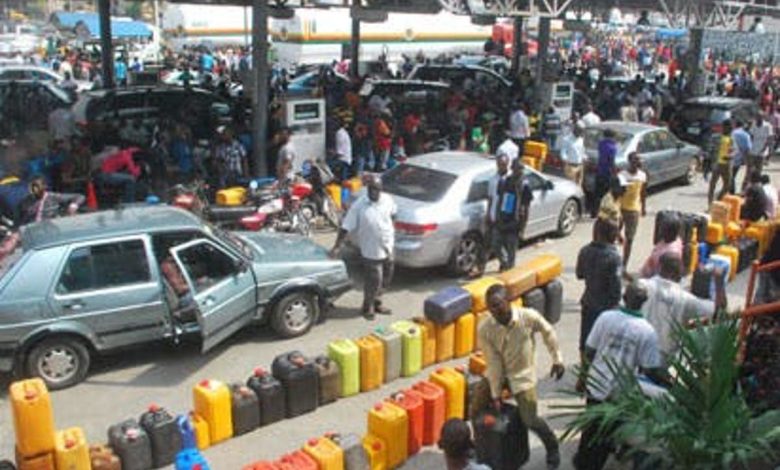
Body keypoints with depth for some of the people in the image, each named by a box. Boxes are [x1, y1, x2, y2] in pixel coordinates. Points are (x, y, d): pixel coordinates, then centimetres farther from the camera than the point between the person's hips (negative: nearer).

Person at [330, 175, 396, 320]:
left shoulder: (387, 200, -5)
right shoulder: (359, 205, -18)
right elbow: (346, 227, -17)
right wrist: (337, 247, -20)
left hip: (388, 248, 5)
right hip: (371, 251, -5)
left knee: (385, 280, 17)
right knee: (374, 281, 2)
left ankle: (377, 303, 38)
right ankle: (368, 307, 25)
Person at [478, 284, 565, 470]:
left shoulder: (529, 317, -25)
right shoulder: (485, 329, -22)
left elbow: (548, 332, -4)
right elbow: (493, 363, -17)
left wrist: (557, 359, 0)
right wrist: (495, 393, -13)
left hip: (522, 374, -2)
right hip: (498, 373, 2)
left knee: (530, 420, -7)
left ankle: (552, 447, 25)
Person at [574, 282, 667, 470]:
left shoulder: (606, 317, -10)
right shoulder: (648, 331, -14)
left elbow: (589, 351, -5)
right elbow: (651, 370, -12)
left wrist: (583, 377, 9)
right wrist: (667, 382, 6)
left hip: (596, 385, 2)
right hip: (620, 392, -2)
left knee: (591, 426, 24)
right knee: (606, 433, 17)